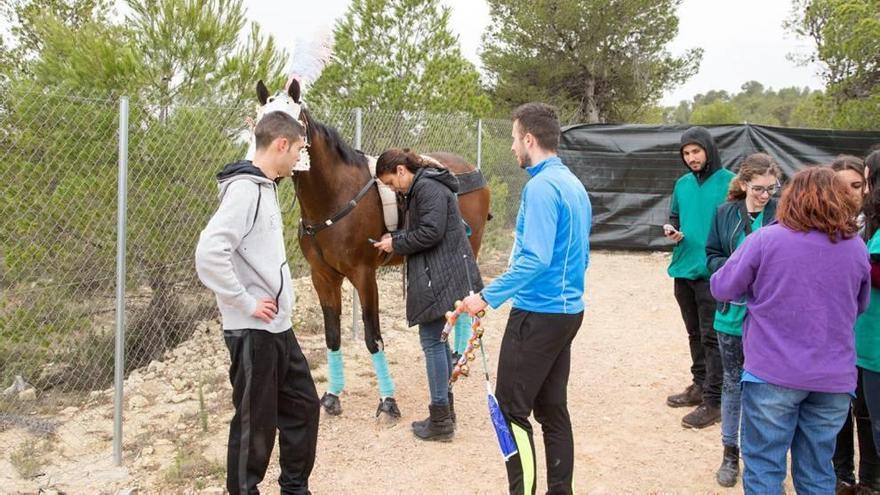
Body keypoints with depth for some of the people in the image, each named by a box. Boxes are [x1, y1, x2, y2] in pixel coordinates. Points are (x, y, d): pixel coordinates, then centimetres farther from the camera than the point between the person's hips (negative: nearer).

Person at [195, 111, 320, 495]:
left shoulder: (265, 187, 12)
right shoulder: (245, 189, -18)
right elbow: (208, 253, -30)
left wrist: (277, 296, 9)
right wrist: (247, 304, -21)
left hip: (278, 327, 10)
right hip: (253, 330, -10)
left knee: (303, 405, 18)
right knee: (256, 422, 4)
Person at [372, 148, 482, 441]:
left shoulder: (428, 187, -14)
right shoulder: (420, 189, 19)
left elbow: (431, 233, -22)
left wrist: (396, 244, -10)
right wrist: (396, 239, 7)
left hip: (440, 279, -11)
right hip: (438, 277, 11)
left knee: (432, 340, -5)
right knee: (438, 340, 16)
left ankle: (440, 421, 1)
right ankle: (445, 409, 26)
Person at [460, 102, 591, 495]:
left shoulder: (541, 187, -17)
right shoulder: (574, 184, 12)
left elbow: (535, 259, -25)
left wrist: (488, 297, -22)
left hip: (538, 314, -9)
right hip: (568, 310, 9)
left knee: (512, 411, 0)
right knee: (553, 409, 15)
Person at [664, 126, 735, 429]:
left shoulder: (728, 182, -8)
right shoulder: (682, 184, 10)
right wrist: (670, 230, -1)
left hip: (712, 272, -6)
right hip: (683, 269, 6)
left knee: (711, 337, -2)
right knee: (695, 333, 17)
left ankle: (714, 401, 5)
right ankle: (700, 385, 31)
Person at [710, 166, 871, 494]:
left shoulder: (764, 239, -9)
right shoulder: (856, 248, 3)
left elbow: (721, 288, -3)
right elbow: (860, 306, 16)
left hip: (773, 372, -3)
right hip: (834, 377, 4)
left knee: (764, 466, 6)